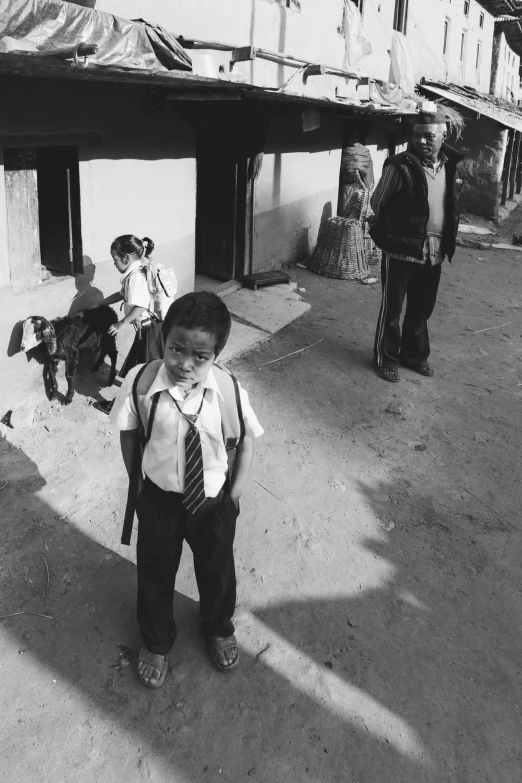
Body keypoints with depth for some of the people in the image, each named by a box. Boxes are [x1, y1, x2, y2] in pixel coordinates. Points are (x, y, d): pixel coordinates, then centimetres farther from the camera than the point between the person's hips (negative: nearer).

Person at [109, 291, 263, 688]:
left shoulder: (229, 390, -24)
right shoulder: (140, 383, -24)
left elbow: (246, 443, -9)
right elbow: (128, 435, -8)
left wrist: (234, 497, -7)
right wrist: (139, 483, -4)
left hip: (214, 501, 1)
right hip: (158, 499, 0)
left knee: (217, 569, 25)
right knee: (155, 572, 21)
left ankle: (219, 628, 59)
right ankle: (156, 641, 52)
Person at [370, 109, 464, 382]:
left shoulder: (450, 166, 6)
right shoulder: (400, 166, -13)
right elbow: (377, 203, -3)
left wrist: (445, 242, 14)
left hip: (434, 252, 6)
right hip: (401, 250, -5)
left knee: (421, 308, 17)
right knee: (392, 307, 4)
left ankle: (415, 355, 33)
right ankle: (386, 358, 18)